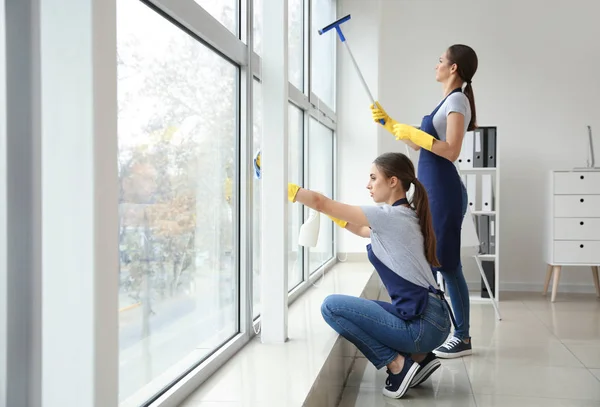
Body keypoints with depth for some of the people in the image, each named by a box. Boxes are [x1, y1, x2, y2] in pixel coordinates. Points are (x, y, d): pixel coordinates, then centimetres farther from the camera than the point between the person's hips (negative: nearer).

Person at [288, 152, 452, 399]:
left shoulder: (390, 216, -13)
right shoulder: (403, 216, 14)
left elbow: (321, 203, -12)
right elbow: (363, 231, 31)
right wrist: (337, 216, 21)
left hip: (424, 324, -9)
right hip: (429, 320, 9)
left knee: (332, 306, -8)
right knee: (351, 306, 24)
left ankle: (398, 364, -4)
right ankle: (419, 357, 13)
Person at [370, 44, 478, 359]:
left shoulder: (457, 100, -10)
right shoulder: (448, 102, 19)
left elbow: (451, 151, -21)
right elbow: (419, 144, 23)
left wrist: (413, 132, -17)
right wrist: (390, 124, 20)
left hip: (443, 191, -10)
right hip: (430, 190, 10)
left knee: (447, 262, -5)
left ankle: (463, 338, 6)